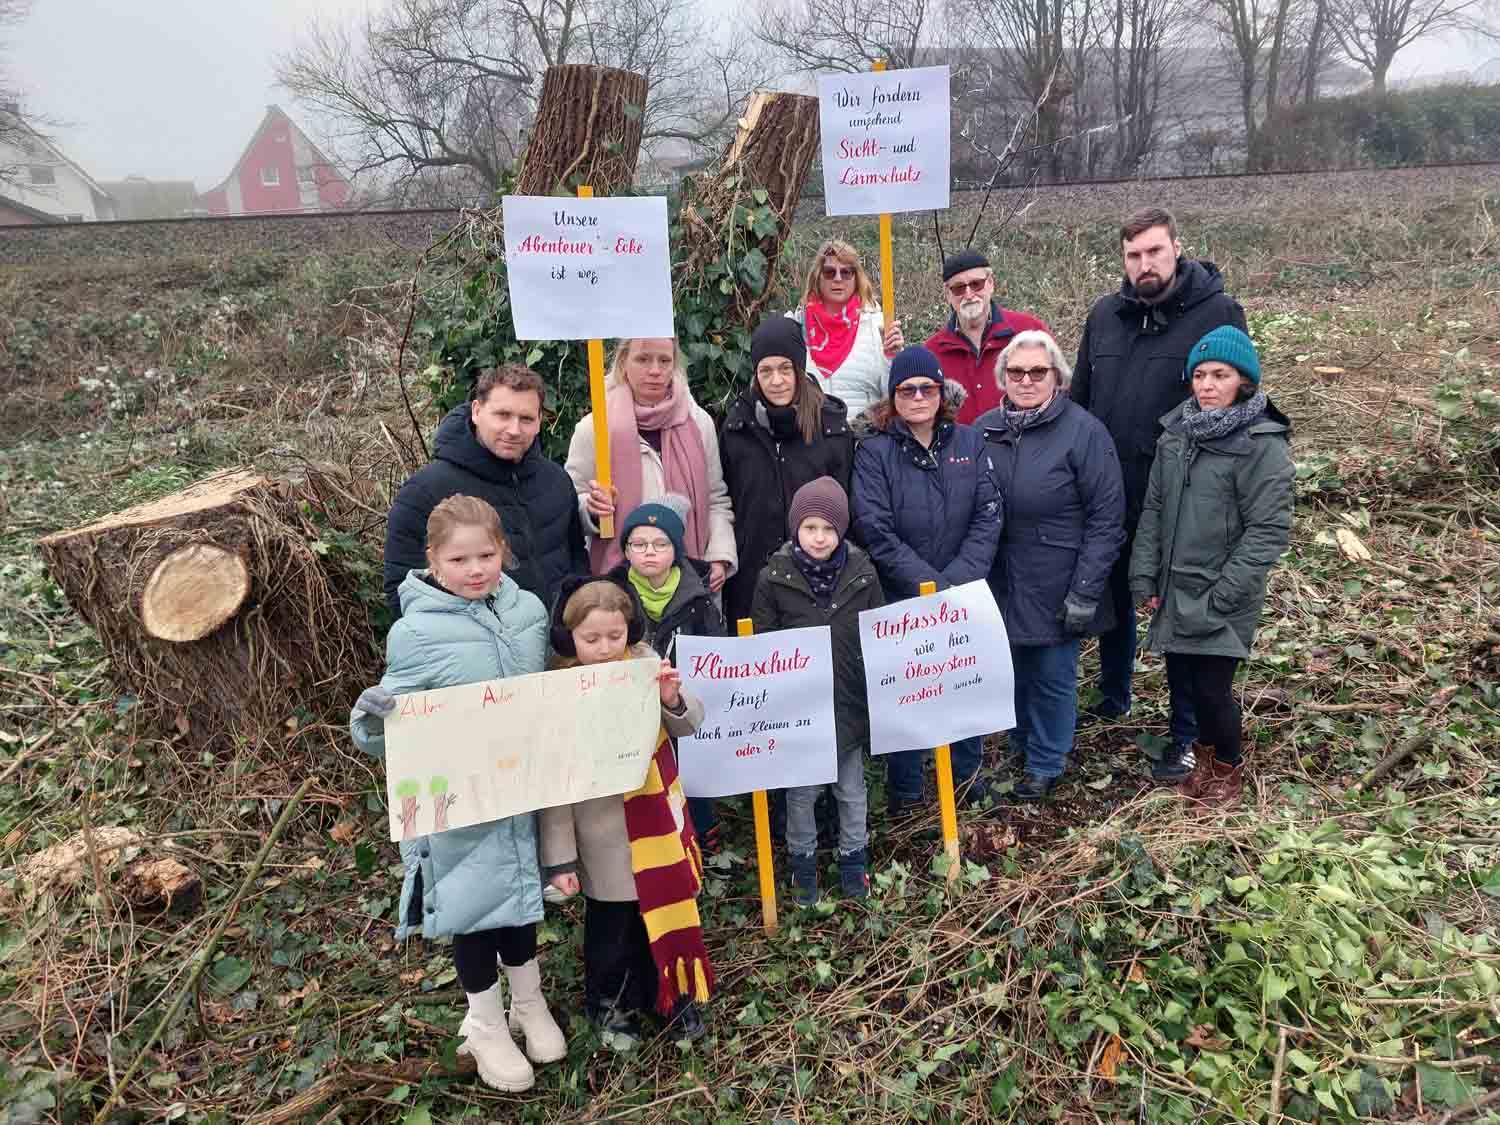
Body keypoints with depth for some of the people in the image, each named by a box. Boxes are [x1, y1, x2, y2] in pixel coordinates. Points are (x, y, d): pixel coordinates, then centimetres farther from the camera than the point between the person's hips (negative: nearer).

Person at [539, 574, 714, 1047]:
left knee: (669, 908, 17)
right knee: (612, 924, 13)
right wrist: (558, 856, -10)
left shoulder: (645, 663, -8)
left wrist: (673, 700, -20)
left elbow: (688, 725, 4)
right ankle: (610, 1003, 40)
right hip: (605, 833, -3)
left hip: (659, 819, 3)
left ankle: (673, 993, 42)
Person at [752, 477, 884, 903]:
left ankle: (854, 856, 38)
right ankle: (802, 860, 34)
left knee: (851, 788, 18)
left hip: (850, 703, 2)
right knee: (801, 791, 14)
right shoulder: (773, 578, -11)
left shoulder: (863, 573, -7)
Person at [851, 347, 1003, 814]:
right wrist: (932, 586, -18)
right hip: (900, 600, -3)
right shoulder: (874, 451, -7)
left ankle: (967, 776, 38)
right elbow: (877, 533, -14)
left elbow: (987, 518, -4)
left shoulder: (970, 443, 2)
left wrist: (958, 580, -16)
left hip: (964, 596, 3)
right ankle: (904, 792, 27)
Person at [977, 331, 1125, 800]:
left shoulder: (1084, 431, -12)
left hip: (1055, 586, -4)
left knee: (1053, 677, 10)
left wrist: (1085, 592, -15)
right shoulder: (985, 429, 2)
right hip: (1000, 583, 4)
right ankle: (1019, 748, 40)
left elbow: (1107, 518, -12)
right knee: (1014, 670, 18)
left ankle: (1045, 765, 30)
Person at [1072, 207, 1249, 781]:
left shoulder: (1218, 314, -8)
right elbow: (1078, 400, 13)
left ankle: (1184, 736, 23)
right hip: (1109, 496, 5)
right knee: (1112, 602, 20)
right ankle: (1112, 700, 42)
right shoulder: (1104, 316, 6)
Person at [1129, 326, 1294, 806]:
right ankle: (1204, 751, 40)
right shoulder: (1176, 431, 5)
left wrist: (1222, 595, -16)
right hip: (1174, 591, 5)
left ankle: (1228, 767, 27)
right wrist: (1144, 577, 3)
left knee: (1211, 687, 0)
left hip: (1221, 600, -5)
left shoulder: (1263, 444, -13)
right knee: (1180, 679, 14)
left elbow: (1268, 530, -14)